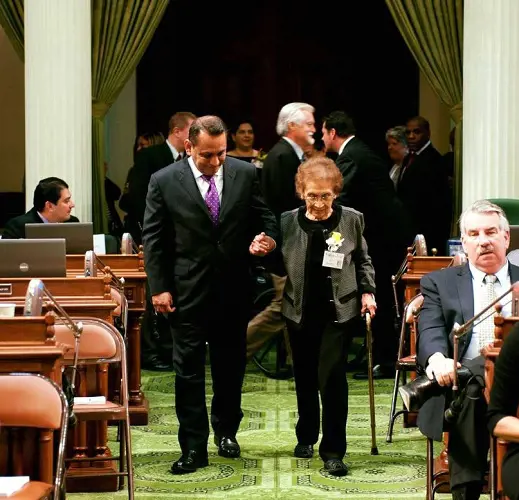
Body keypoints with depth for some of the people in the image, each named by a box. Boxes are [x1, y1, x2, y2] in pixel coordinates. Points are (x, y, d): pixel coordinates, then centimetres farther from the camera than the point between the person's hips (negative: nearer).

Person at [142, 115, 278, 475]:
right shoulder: (165, 182, -7)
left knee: (231, 365, 14)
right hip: (188, 291, -2)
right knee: (189, 369, -1)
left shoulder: (245, 174, -1)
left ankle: (226, 430, 33)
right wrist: (159, 287, -8)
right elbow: (153, 239, -3)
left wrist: (267, 237, -15)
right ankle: (194, 448, 2)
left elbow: (265, 217, 8)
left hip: (234, 289, 2)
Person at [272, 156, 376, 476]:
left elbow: (363, 260, 9)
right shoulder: (288, 222, -1)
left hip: (339, 311, -2)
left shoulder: (351, 220, -3)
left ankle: (333, 451, -4)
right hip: (301, 311, 2)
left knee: (332, 376, -10)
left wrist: (367, 291, 0)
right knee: (305, 376, 14)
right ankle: (306, 437, 34)